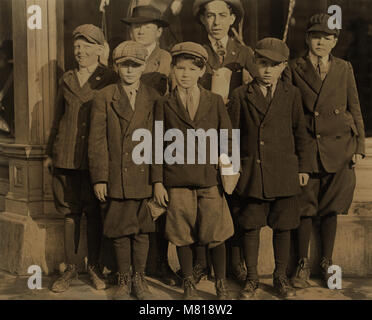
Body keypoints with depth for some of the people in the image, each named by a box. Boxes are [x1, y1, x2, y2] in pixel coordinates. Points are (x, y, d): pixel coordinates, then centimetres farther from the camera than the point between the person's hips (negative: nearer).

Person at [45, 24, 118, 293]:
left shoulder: (110, 80, 0)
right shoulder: (67, 79, 12)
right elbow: (58, 118, 17)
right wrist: (50, 153, 16)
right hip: (67, 157, 3)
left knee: (95, 213, 4)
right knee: (70, 212, 7)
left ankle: (94, 267, 18)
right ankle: (70, 268, 17)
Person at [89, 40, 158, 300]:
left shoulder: (153, 98, 5)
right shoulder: (104, 98, 1)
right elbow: (97, 141, -1)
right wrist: (99, 178, -6)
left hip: (145, 177, 1)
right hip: (117, 177, -1)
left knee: (142, 230, 8)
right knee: (121, 231, 7)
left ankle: (140, 279, 24)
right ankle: (124, 280, 23)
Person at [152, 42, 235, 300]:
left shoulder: (215, 102, 7)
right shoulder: (165, 105, 6)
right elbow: (158, 146, 6)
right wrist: (158, 182, 1)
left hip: (210, 178, 0)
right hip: (177, 179, 0)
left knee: (216, 235, 2)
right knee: (183, 236, 6)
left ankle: (221, 284, 19)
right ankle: (189, 283, 23)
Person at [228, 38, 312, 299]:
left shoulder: (292, 94, 5)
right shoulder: (241, 95, 3)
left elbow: (301, 133, 10)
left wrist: (304, 167, 7)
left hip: (284, 172, 1)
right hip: (251, 172, 0)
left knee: (283, 227, 7)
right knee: (250, 226, 4)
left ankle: (281, 277, 24)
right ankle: (252, 279, 20)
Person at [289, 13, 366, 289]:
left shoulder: (344, 69, 7)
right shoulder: (295, 69, 2)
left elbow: (355, 109, 10)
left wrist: (359, 146, 4)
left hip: (338, 148, 2)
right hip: (306, 148, -1)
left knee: (331, 208, 8)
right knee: (305, 207, 1)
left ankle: (327, 262, 21)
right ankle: (303, 263, 15)